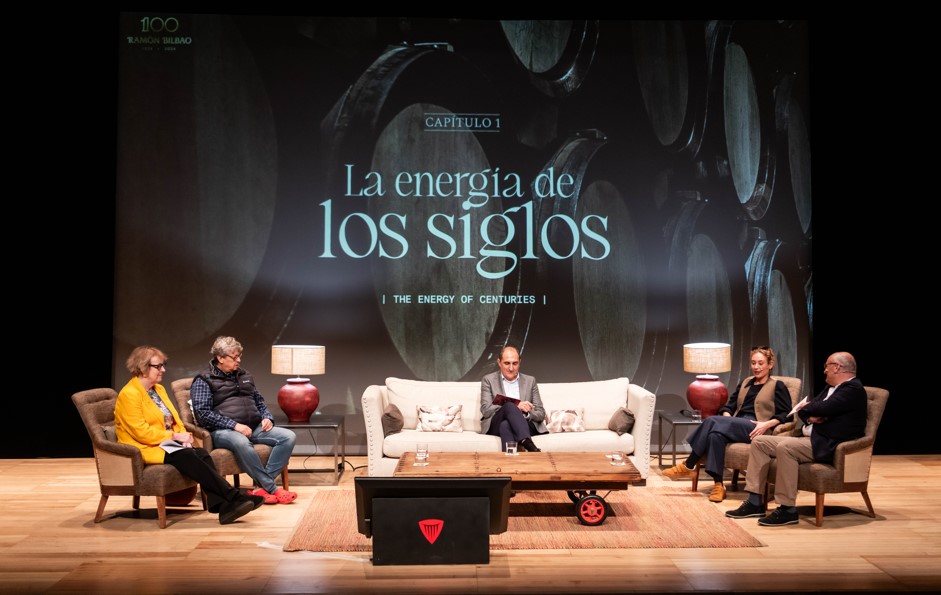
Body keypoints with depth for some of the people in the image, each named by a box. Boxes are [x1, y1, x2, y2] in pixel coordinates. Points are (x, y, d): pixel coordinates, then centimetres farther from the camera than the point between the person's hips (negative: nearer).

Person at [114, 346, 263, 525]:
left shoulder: (159, 389, 17)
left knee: (202, 454, -22)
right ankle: (235, 497, -32)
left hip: (166, 443, 8)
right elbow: (142, 432, -18)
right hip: (145, 449, -8)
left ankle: (221, 506, -35)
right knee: (187, 457, -31)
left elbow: (174, 419, 18)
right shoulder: (129, 394, -11)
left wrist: (184, 435, -3)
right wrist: (174, 436, -15)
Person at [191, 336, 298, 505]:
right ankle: (272, 489, -31)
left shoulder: (244, 375, 23)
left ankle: (261, 487, -25)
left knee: (289, 436, -18)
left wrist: (267, 417, 6)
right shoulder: (204, 380, 2)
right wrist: (234, 425, -17)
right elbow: (203, 413, -10)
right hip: (223, 431, -6)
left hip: (254, 427, 6)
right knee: (241, 443, -41)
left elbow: (259, 401, 29)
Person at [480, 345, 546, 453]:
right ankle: (528, 444, -53)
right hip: (495, 426, -1)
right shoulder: (489, 380, 12)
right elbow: (486, 410, -3)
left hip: (523, 424, 1)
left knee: (505, 425, -35)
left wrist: (526, 412, -11)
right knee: (509, 405, -35)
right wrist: (516, 407, -15)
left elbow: (541, 414, 14)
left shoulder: (530, 381, 18)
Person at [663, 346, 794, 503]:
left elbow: (786, 415, 0)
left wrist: (767, 424, -17)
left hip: (755, 429, -5)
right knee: (716, 433, -32)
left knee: (713, 421, -30)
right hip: (737, 426, 5)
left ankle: (688, 466, -24)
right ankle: (718, 485, -35)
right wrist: (726, 419, -3)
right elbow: (729, 406, 20)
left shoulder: (777, 386, 10)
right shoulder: (745, 383, 27)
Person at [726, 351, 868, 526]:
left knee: (785, 447, -34)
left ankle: (787, 509, -27)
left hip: (827, 445, -10)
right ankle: (755, 502, -4)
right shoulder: (831, 388, 21)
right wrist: (810, 416, -7)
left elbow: (822, 409, -21)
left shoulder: (853, 389, -10)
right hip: (808, 437, 10)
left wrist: (806, 407, 1)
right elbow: (802, 409, 16)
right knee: (759, 442, 0)